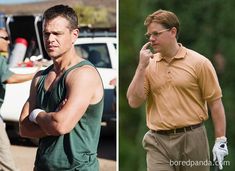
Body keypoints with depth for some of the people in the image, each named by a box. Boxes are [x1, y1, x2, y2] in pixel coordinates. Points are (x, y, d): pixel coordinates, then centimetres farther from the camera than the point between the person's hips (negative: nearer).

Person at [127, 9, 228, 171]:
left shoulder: (199, 62, -4)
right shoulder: (149, 64, 6)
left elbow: (215, 102, -2)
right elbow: (134, 102, 0)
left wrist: (221, 141, -6)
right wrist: (142, 66, -7)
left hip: (192, 139, -2)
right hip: (158, 141, 2)